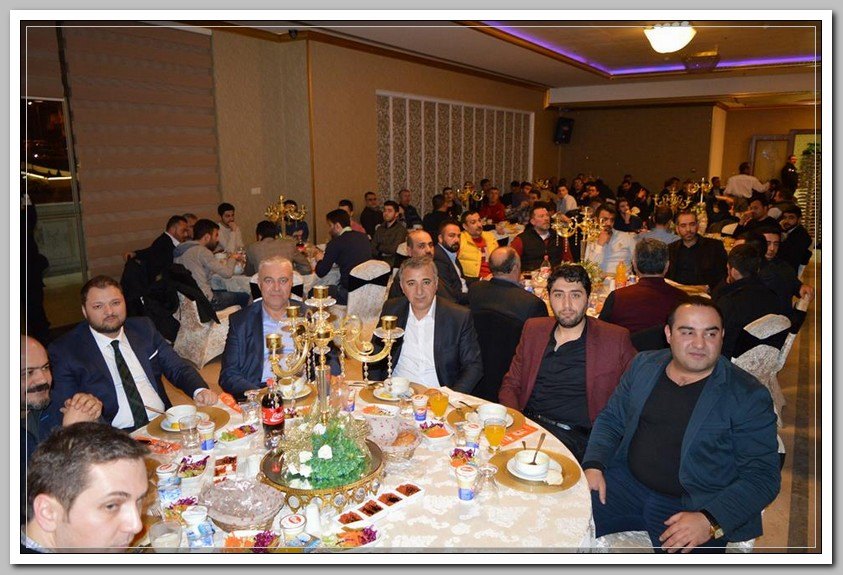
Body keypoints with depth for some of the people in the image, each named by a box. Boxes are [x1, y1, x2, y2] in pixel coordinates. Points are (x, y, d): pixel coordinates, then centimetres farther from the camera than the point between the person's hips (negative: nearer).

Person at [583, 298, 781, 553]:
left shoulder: (749, 396, -6)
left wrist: (711, 522, -21)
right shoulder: (644, 364, 6)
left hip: (695, 507, -3)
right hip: (626, 483, 3)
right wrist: (593, 465, -6)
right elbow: (611, 419, 12)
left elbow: (762, 476, -8)